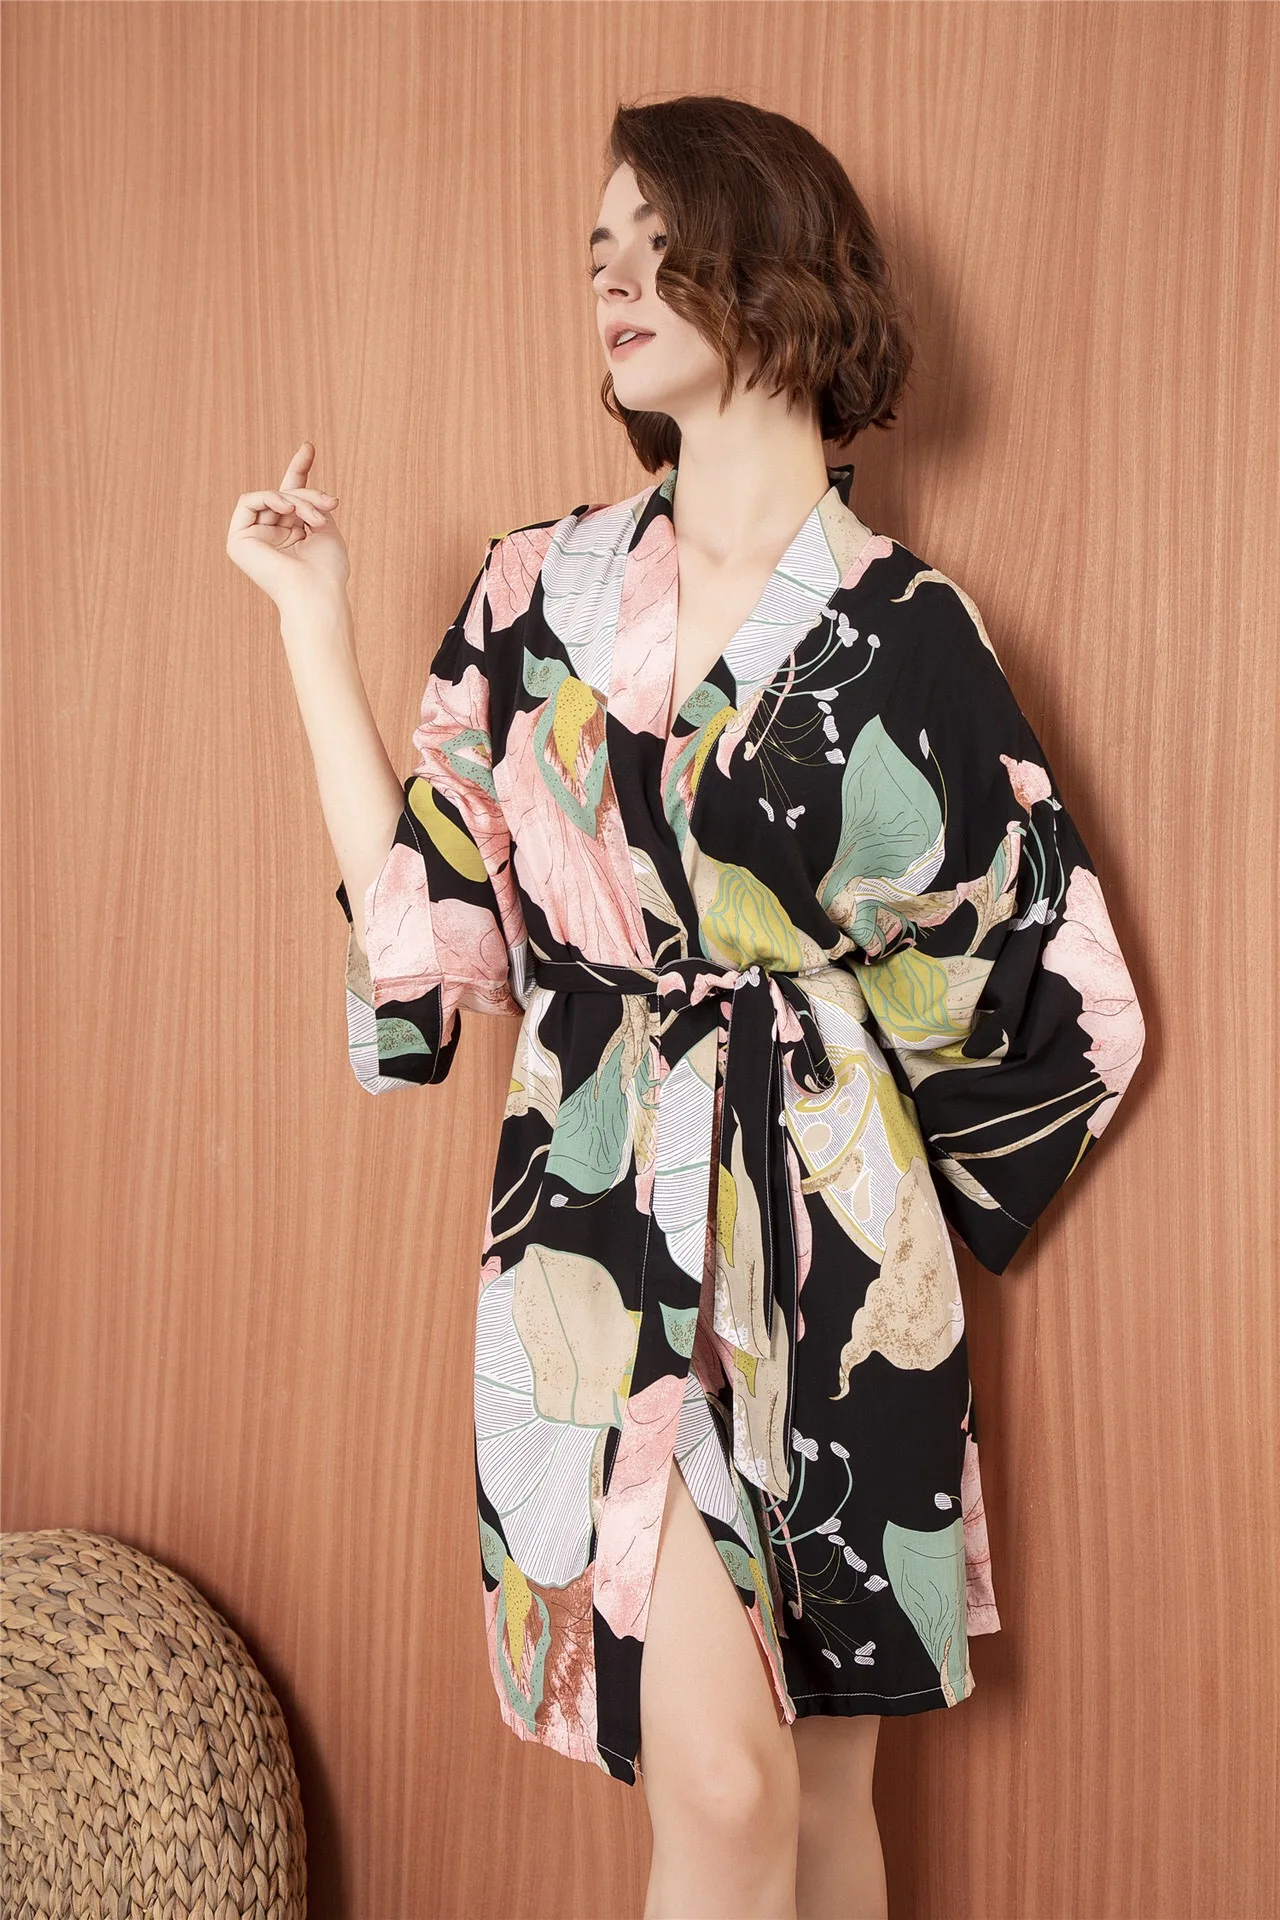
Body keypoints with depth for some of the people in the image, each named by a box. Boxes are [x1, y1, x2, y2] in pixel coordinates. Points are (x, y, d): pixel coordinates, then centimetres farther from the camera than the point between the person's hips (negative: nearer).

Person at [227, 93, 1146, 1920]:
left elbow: (1062, 992, 5)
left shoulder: (903, 629, -1)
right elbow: (423, 919, 1)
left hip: (829, 1254, 0)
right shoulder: (538, 589, 6)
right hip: (604, 1237, 0)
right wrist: (315, 618, 3)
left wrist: (867, 1179, 8)